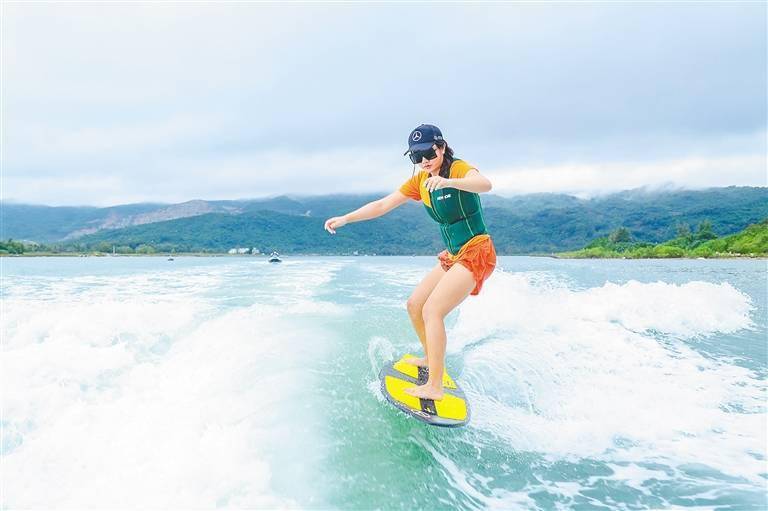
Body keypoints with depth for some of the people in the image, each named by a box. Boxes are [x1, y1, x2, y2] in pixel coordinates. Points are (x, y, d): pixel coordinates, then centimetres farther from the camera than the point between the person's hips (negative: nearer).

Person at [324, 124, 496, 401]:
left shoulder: (459, 168, -14)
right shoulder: (419, 181, 6)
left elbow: (485, 184, -36)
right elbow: (382, 205, 6)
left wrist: (447, 181, -53)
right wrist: (345, 218, -2)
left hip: (476, 252, -8)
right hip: (453, 255, 8)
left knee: (431, 310, -20)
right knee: (414, 306, 11)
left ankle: (434, 387, -17)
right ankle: (431, 359, 32)